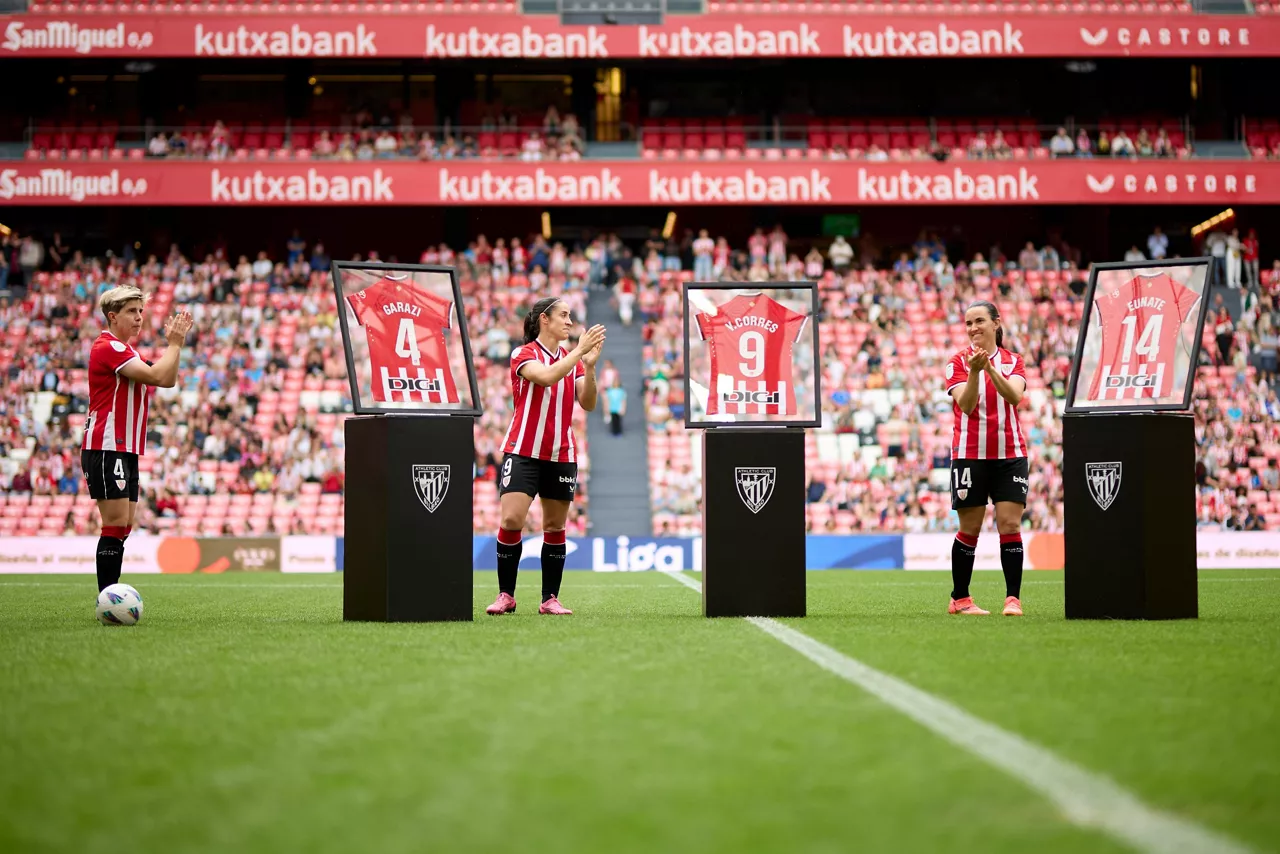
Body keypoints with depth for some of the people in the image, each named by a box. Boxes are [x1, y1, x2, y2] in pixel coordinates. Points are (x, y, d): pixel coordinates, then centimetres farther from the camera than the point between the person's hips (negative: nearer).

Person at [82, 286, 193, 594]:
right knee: (116, 524, -13)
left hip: (126, 451, 10)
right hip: (107, 450, -10)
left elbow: (168, 380, 20)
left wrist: (174, 343, 10)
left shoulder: (125, 351, 20)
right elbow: (157, 376, -23)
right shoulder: (108, 347, -13)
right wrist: (175, 343, -10)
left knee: (123, 527, 9)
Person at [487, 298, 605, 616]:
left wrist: (589, 366, -11)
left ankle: (550, 599, 9)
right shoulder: (523, 354, -3)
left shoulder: (572, 359, 12)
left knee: (555, 527, 4)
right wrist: (580, 350, -23)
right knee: (511, 520, -13)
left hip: (562, 455, 5)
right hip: (523, 451, -5)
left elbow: (587, 404, 2)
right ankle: (506, 595, -3)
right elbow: (546, 376, -24)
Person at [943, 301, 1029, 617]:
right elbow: (966, 405, -11)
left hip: (1010, 454, 1)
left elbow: (1014, 395, -13)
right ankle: (960, 599, 11)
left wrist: (990, 368, -27)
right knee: (970, 529, 1)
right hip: (970, 455, -1)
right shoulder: (958, 362, 2)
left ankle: (1013, 598, -5)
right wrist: (974, 371, -26)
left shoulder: (1013, 362, 7)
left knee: (1010, 525, -6)